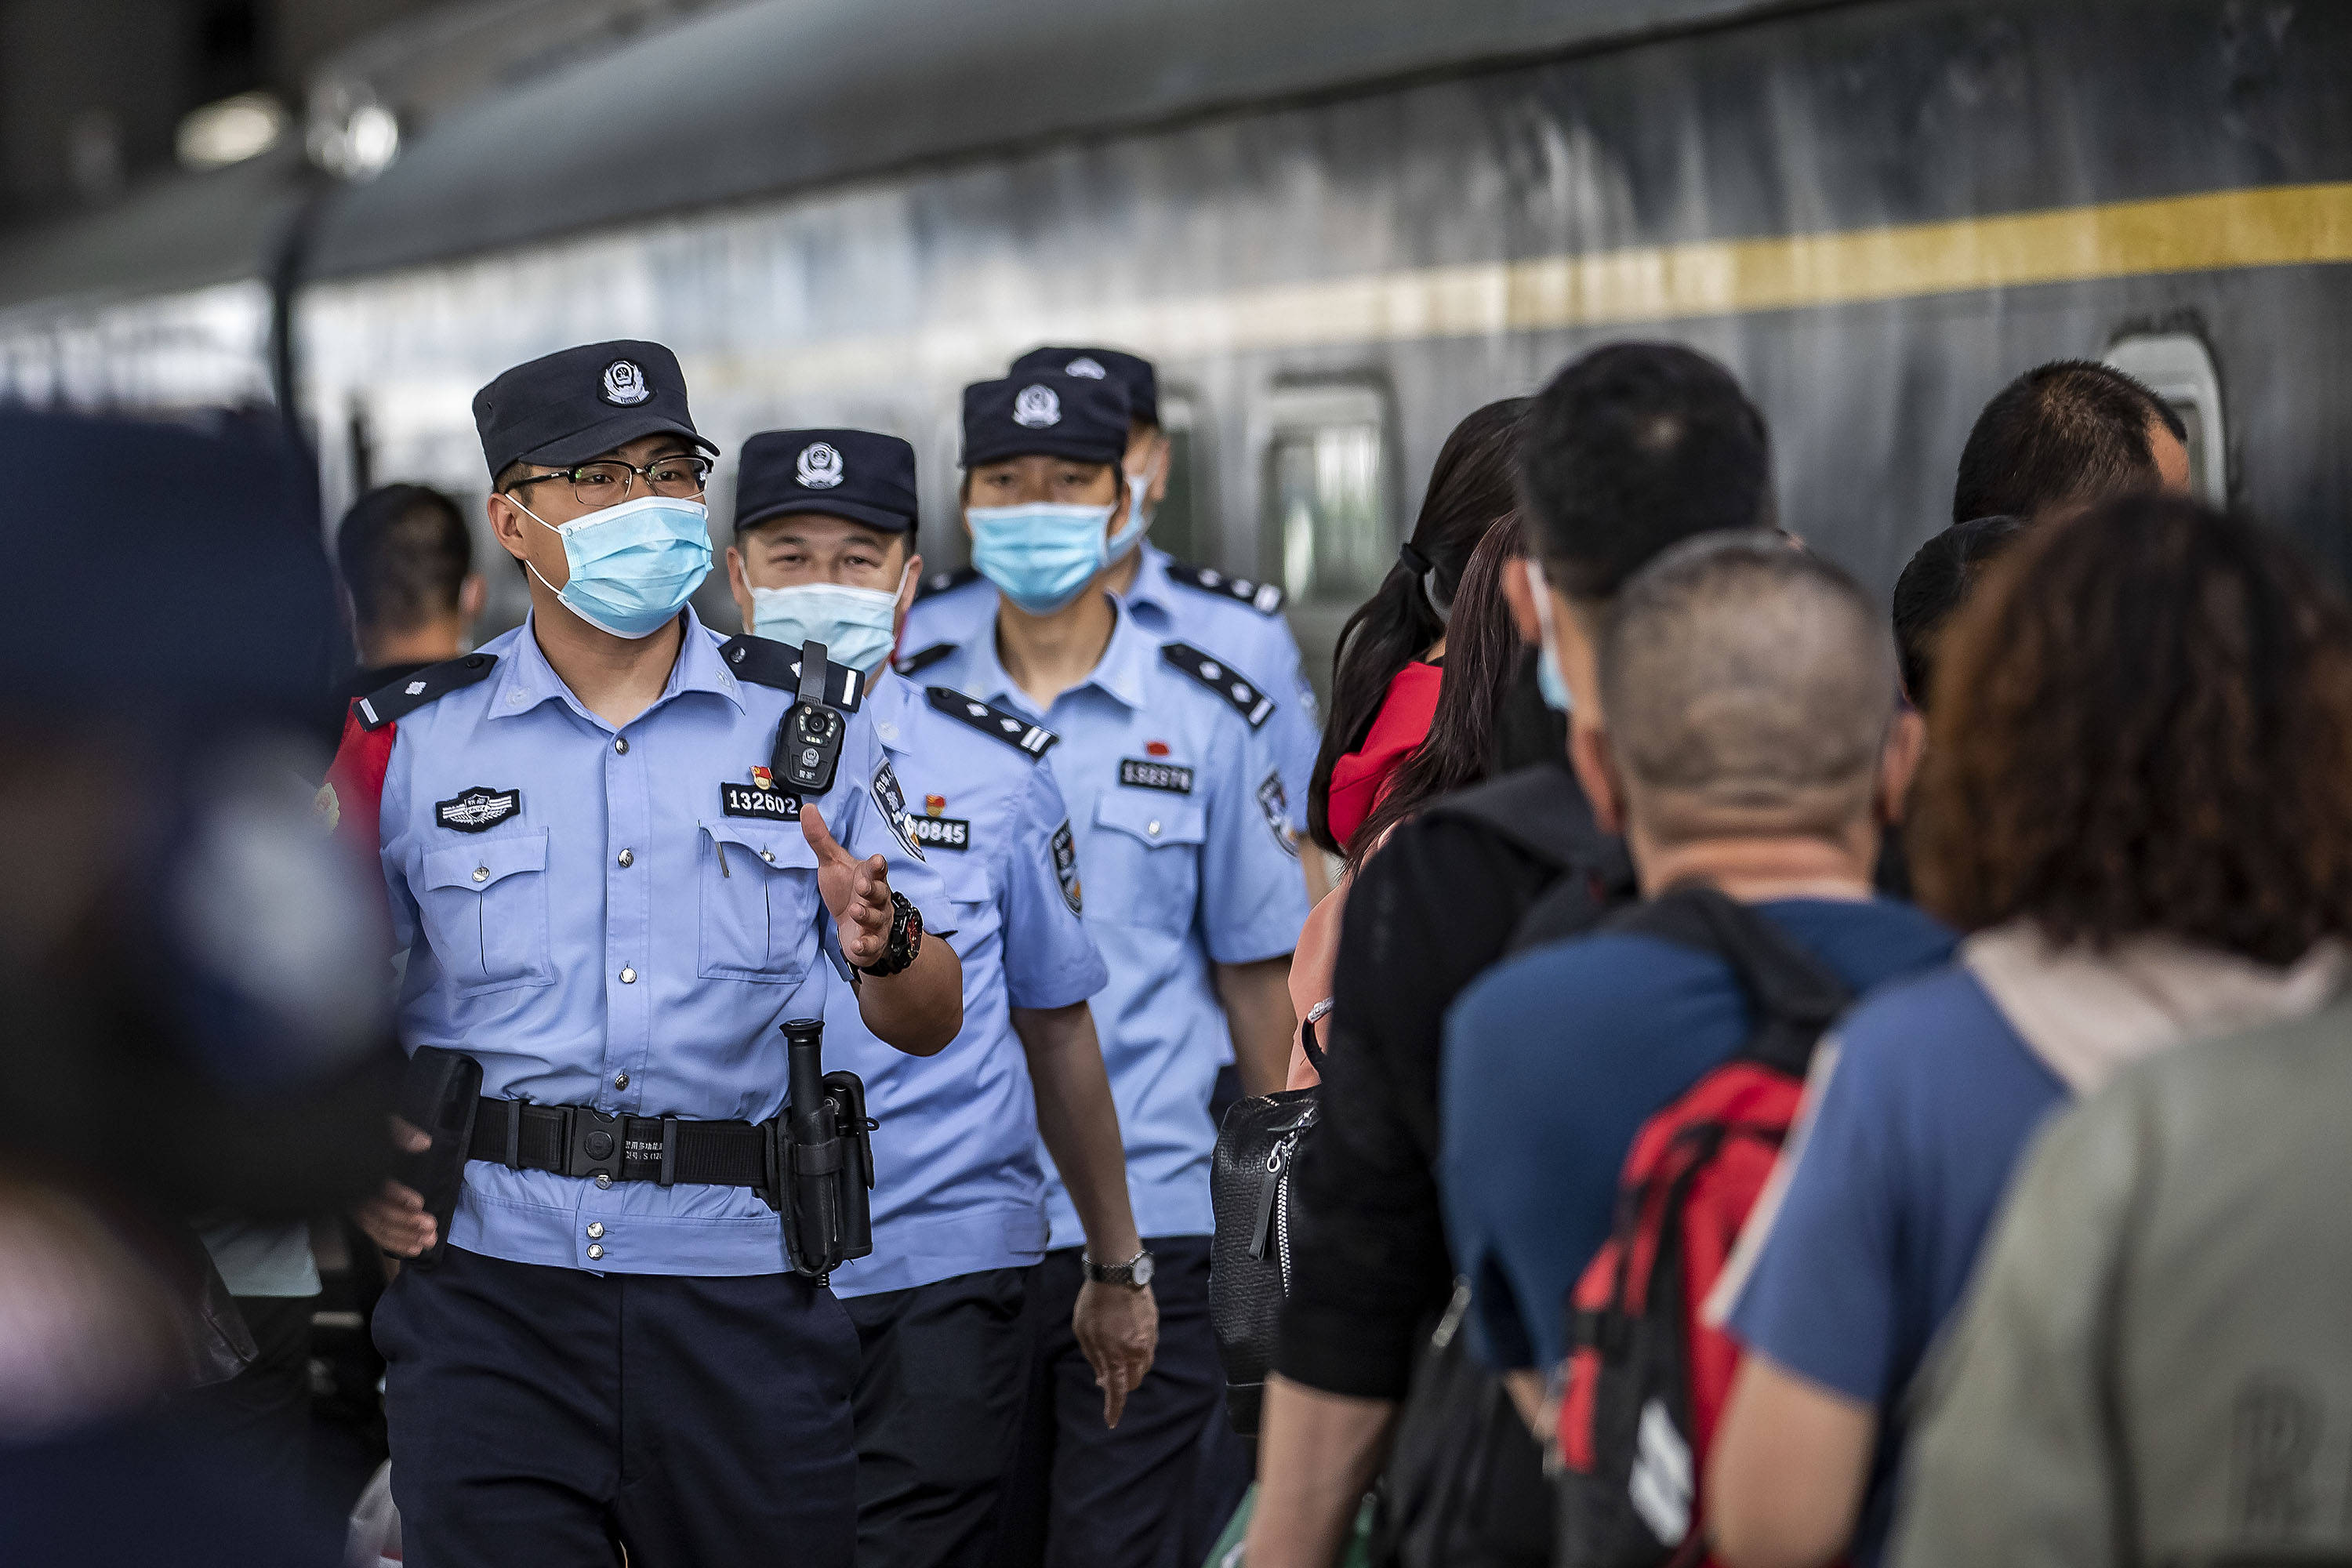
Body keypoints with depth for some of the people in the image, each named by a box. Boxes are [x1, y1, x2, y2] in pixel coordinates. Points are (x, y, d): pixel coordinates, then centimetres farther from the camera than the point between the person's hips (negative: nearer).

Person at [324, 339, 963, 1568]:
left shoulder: (814, 724, 8)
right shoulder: (411, 740, 6)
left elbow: (929, 1025, 8)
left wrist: (880, 949, -14)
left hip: (741, 1294, 1)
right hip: (491, 1288, 0)